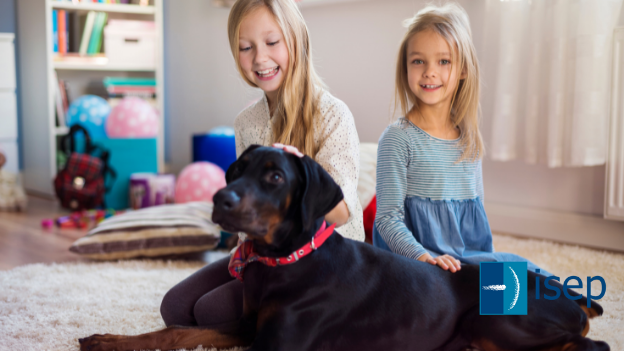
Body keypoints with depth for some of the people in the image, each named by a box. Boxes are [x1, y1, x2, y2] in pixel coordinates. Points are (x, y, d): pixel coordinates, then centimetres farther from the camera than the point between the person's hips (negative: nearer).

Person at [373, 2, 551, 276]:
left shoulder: (470, 141, 11)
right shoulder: (398, 138, -8)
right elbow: (388, 218, -12)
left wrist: (491, 262, 10)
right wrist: (424, 257, -27)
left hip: (472, 258, 6)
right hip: (417, 266, -6)